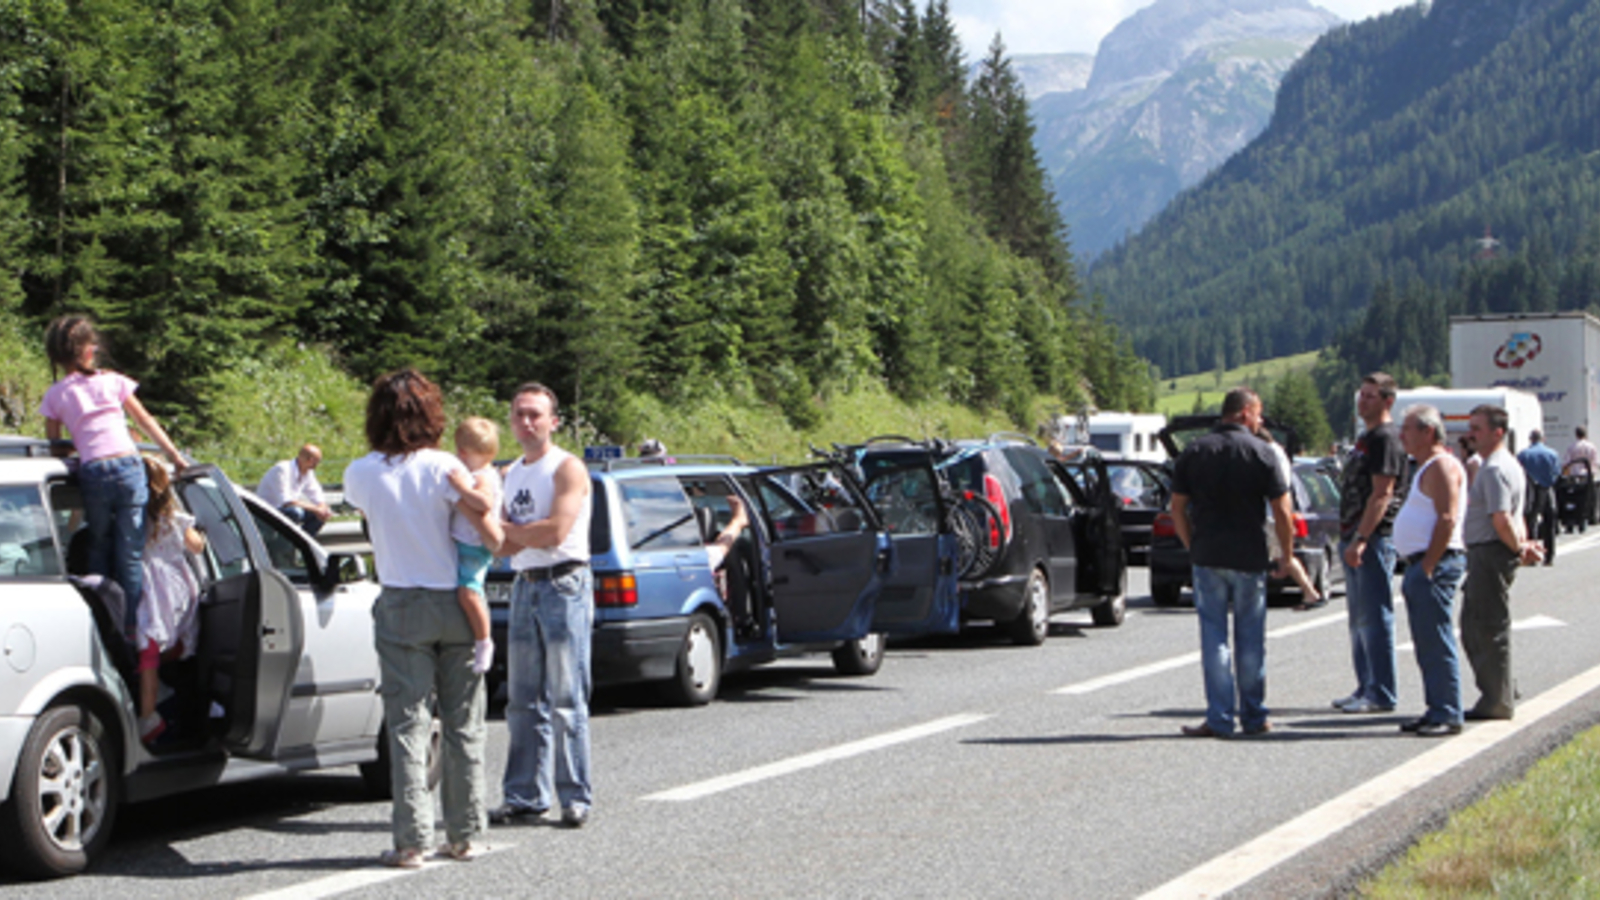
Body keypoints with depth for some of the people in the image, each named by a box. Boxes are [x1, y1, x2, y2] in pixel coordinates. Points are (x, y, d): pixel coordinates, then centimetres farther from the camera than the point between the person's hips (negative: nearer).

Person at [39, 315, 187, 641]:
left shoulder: (55, 395, 8)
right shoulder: (112, 381, 10)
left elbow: (53, 445, 12)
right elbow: (146, 421, 14)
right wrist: (174, 455, 20)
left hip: (93, 473, 0)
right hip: (129, 468, 0)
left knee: (99, 551, 15)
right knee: (131, 556, 4)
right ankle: (133, 627, 3)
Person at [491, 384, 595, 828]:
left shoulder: (567, 469, -5)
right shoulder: (511, 474, 17)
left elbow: (555, 531, -15)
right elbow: (507, 545, 13)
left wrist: (508, 529, -3)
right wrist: (523, 534, -8)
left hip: (563, 584, -7)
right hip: (525, 586, 7)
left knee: (566, 700, -7)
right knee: (523, 700, 5)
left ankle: (575, 798, -2)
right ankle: (525, 797, 9)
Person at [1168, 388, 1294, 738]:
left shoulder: (1194, 452, 5)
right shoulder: (1261, 452, -4)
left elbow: (1178, 509, 5)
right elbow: (1282, 512, -6)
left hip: (1207, 556, 1)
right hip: (1249, 559, -1)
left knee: (1214, 636, 2)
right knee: (1250, 638, 8)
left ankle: (1220, 718, -2)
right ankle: (1253, 717, 15)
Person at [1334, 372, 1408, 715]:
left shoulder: (1386, 438, -12)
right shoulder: (1366, 438, 20)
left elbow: (1381, 494, -19)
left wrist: (1361, 540, -23)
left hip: (1375, 538, -11)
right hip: (1355, 536, 11)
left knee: (1374, 617, -8)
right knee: (1359, 618, 13)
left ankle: (1380, 695, -6)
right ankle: (1366, 689, 19)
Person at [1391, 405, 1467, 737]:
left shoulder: (1441, 466, -12)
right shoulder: (1427, 468, 20)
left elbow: (1447, 519, -20)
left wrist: (1428, 567, -21)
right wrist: (1416, 569, 17)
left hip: (1435, 565, -11)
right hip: (1420, 565, 11)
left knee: (1437, 643, -10)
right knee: (1427, 644, 12)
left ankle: (1447, 715, -9)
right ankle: (1437, 711, 16)